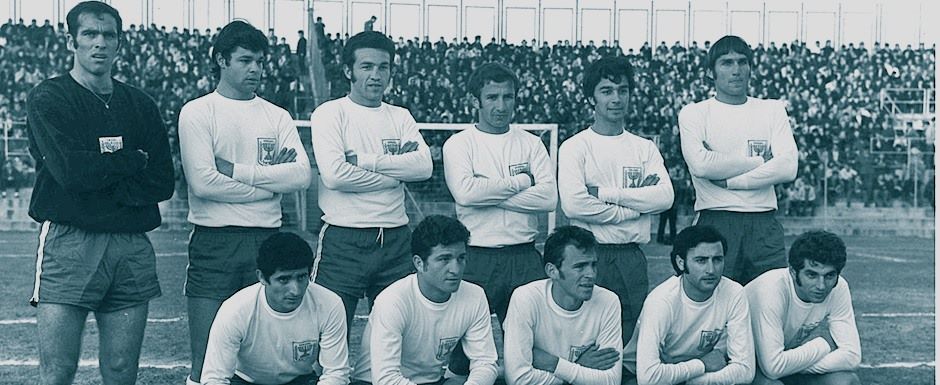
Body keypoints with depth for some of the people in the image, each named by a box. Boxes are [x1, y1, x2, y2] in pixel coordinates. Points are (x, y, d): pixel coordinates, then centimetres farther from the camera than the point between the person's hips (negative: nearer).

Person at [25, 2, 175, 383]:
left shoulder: (141, 105, 15)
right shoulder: (48, 99, 2)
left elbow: (163, 182, 4)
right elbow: (70, 171, -13)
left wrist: (100, 176, -7)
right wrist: (133, 160, -1)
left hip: (132, 247, 4)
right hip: (69, 241, -4)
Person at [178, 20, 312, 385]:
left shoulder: (277, 117, 12)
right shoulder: (197, 112, 1)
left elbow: (301, 175, -3)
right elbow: (202, 182, -13)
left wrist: (235, 169, -10)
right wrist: (270, 177, -6)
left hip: (267, 239, 3)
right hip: (214, 241, -3)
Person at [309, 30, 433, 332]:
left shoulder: (400, 117, 14)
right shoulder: (330, 113, 0)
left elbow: (424, 166, -3)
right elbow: (334, 173, -16)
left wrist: (365, 161, -11)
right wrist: (396, 173, -7)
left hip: (396, 240, 5)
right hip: (343, 240, -4)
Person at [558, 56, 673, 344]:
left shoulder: (645, 148, 13)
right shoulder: (575, 147, 1)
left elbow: (665, 196, -3)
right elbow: (573, 204, -15)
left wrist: (606, 193, -10)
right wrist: (637, 204, -7)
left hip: (633, 258, 4)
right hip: (590, 255, -3)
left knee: (625, 338, 7)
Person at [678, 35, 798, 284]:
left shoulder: (772, 110, 14)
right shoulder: (693, 113, 6)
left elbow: (788, 167, -1)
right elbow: (700, 164, -12)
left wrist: (729, 181, -7)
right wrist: (758, 161, -4)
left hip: (764, 226, 2)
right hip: (714, 224, -2)